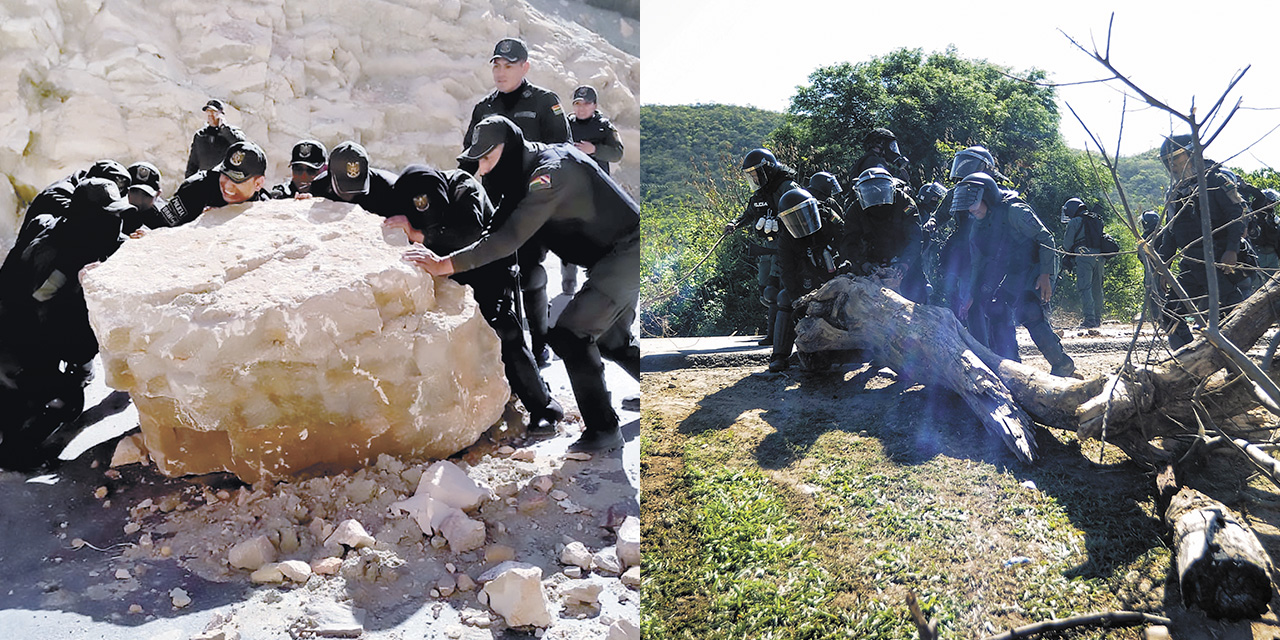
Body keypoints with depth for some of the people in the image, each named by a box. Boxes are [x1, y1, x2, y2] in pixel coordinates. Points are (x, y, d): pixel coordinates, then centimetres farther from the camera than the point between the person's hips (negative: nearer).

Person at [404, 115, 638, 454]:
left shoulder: (551, 171, -25)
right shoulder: (526, 169, 6)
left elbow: (509, 238, -31)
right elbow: (499, 223, 7)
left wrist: (445, 264, -31)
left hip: (627, 252, -10)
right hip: (617, 257, 10)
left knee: (568, 334, -12)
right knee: (611, 339, 23)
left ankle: (603, 429, -5)